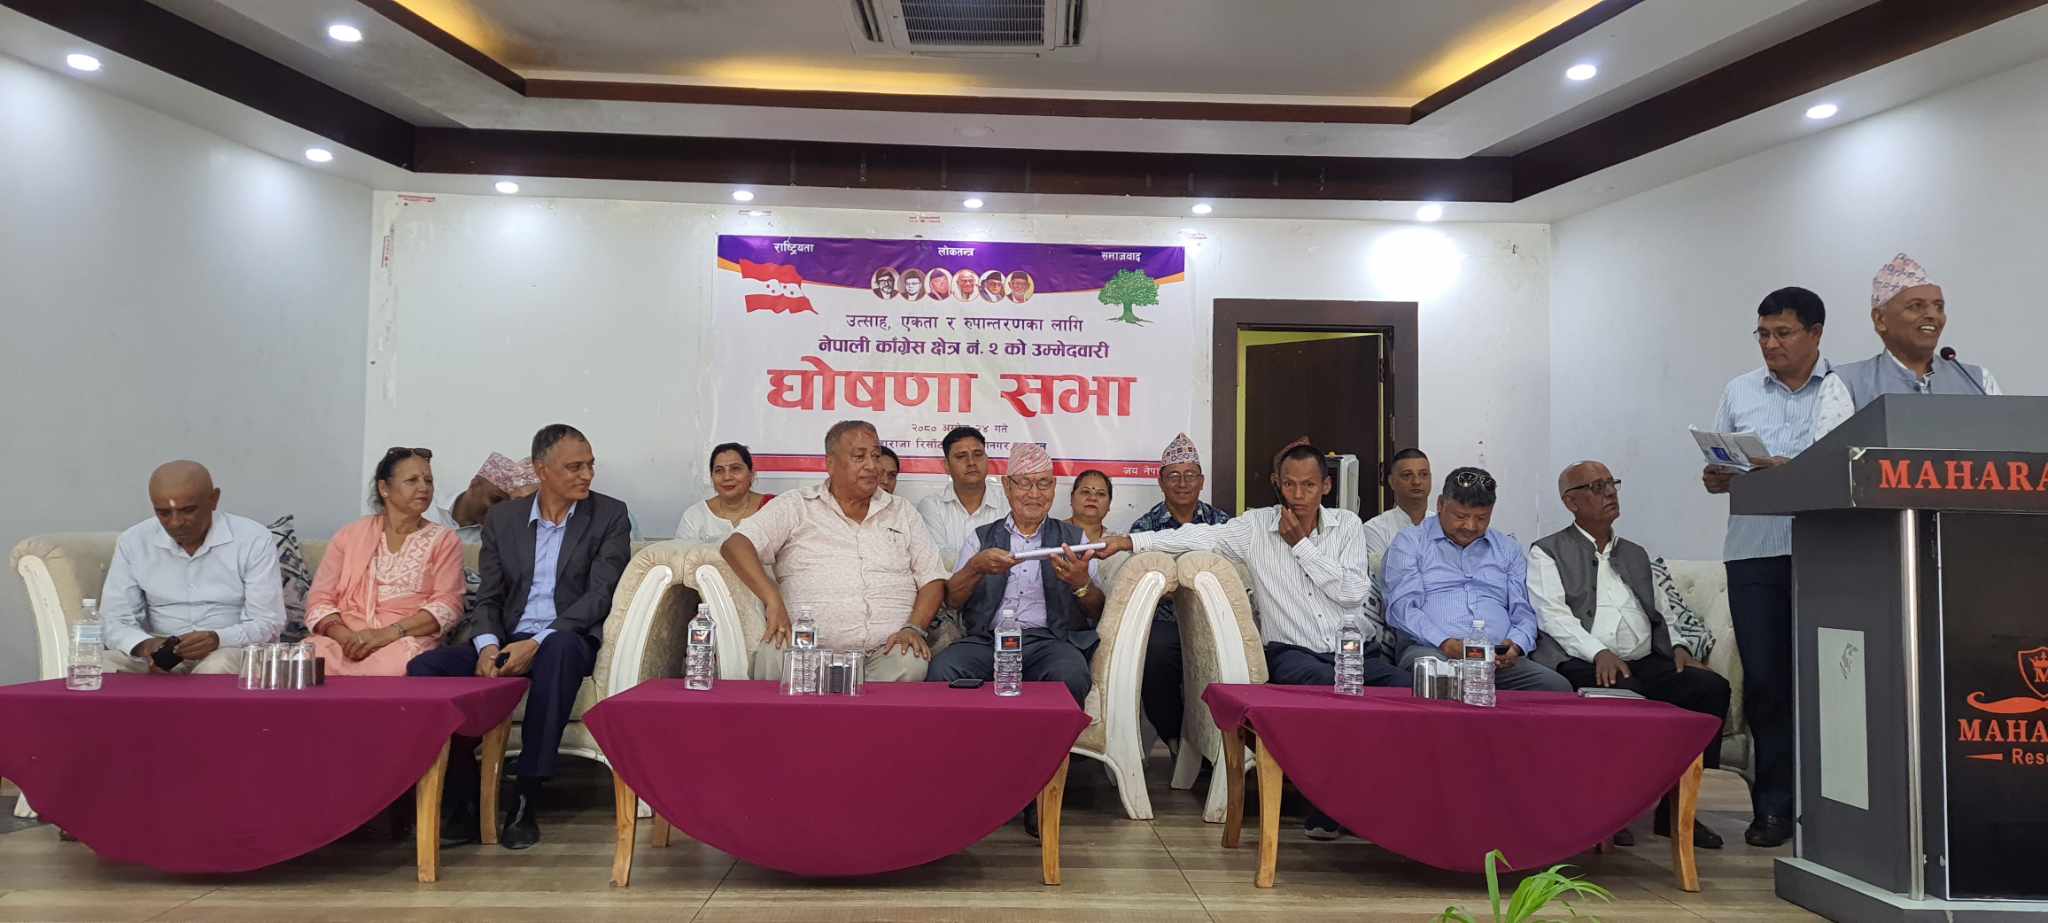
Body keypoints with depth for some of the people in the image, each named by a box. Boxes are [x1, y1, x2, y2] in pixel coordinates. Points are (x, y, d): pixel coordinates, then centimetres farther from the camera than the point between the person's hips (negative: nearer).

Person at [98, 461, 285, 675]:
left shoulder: (253, 539, -8)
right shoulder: (132, 542, 2)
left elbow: (268, 624, -10)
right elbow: (114, 621, 0)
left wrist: (218, 639, -30)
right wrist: (143, 645, -24)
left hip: (230, 652, -3)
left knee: (216, 669, -36)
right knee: (103, 668, -27)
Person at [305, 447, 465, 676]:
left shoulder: (444, 539, 10)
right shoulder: (349, 535, 16)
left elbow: (447, 605, -2)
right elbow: (320, 600, 10)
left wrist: (388, 633, -15)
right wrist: (344, 635, -12)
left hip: (406, 642, 0)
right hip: (346, 641, 0)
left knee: (394, 665, -36)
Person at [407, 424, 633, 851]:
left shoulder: (610, 516, 2)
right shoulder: (502, 519, 12)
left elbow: (600, 594, -8)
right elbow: (488, 598, 8)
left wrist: (536, 643, -20)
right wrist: (488, 645, -15)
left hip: (569, 642, -3)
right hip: (505, 640, 4)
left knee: (559, 647, -39)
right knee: (425, 667, -21)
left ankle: (526, 801, -32)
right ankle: (464, 801, -14)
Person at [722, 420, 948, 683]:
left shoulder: (902, 512, 20)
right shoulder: (796, 506, 11)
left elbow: (933, 579, 15)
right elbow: (735, 546, -1)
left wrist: (914, 628, -5)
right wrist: (774, 601, -17)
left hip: (887, 649, 2)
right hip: (810, 647, -2)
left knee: (911, 665, -32)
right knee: (773, 658, -34)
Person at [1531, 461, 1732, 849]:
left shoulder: (1636, 555, 29)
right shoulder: (1547, 552, 10)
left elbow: (1661, 613, 25)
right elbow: (1553, 615, -4)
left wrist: (1679, 646, 3)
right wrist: (1598, 652, -19)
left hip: (1645, 663, 6)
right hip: (1582, 664, -6)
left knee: (1712, 686, -20)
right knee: (1625, 693, -37)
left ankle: (1676, 806, -11)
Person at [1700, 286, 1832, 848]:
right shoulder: (1739, 392, 14)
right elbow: (1718, 473, 16)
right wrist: (1716, 479, -7)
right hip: (1755, 552, 2)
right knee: (1764, 679, 1)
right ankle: (1774, 806, 9)